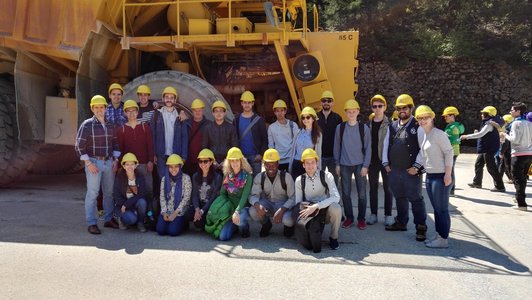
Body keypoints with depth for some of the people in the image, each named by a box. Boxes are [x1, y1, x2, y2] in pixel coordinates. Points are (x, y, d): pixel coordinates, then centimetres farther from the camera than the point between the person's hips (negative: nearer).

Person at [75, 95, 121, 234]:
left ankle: (108, 219, 23)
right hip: (94, 162, -5)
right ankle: (91, 224, 4)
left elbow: (115, 143, 16)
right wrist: (88, 163, -12)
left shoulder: (110, 125, 10)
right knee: (92, 193, -3)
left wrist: (116, 160, 6)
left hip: (109, 162, 5)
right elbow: (79, 145, -8)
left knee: (109, 192, 10)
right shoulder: (87, 124, -5)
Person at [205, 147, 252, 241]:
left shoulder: (247, 176, -10)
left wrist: (237, 211, -30)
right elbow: (222, 193, 6)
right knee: (223, 237, -14)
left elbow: (245, 196, -18)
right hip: (230, 207, 3)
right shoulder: (227, 176, 4)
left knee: (238, 220, -39)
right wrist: (228, 208, -10)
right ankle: (234, 226, 21)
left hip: (242, 207, -3)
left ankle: (245, 227, 0)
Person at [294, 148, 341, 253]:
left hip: (325, 210, -1)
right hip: (309, 212, 1)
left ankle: (333, 237, -6)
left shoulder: (326, 176, -9)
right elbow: (298, 203, 2)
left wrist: (316, 206, -31)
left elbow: (336, 197, -21)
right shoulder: (299, 180, 0)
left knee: (335, 208, -35)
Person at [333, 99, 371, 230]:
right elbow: (337, 146, 5)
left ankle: (361, 218, 16)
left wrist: (365, 165, -6)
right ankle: (349, 217, 18)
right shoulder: (340, 127, 1)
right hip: (344, 165, 1)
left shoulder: (364, 128, -2)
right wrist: (337, 164, 3)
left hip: (360, 165, -1)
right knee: (345, 193, 4)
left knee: (362, 194, 2)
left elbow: (368, 148, -1)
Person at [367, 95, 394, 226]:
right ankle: (373, 214, 19)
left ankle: (388, 215, 13)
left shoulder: (389, 124, -4)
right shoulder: (368, 124, 7)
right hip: (372, 160, 4)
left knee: (387, 188, 5)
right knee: (373, 188, 10)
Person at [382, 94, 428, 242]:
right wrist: (386, 163, 8)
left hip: (411, 171, -6)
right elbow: (386, 145, 15)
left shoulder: (418, 126, -6)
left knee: (416, 199, -1)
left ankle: (421, 228, 8)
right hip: (394, 170, 6)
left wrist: (416, 166, -13)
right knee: (399, 198, 17)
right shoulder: (392, 126, 12)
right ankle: (401, 222, 30)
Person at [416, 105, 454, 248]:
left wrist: (448, 174, -19)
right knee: (436, 208, 15)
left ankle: (443, 239, 7)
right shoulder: (421, 133, 10)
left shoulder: (438, 134, -13)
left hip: (441, 176, -8)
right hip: (429, 176, 8)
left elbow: (449, 152, -16)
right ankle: (439, 235, 24)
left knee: (442, 209, -1)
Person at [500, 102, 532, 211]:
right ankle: (520, 197, 36)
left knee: (518, 179, -3)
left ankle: (522, 204, -6)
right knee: (523, 178, 21)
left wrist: (505, 135, -4)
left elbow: (515, 139, -18)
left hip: (519, 154, -7)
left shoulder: (516, 123, -12)